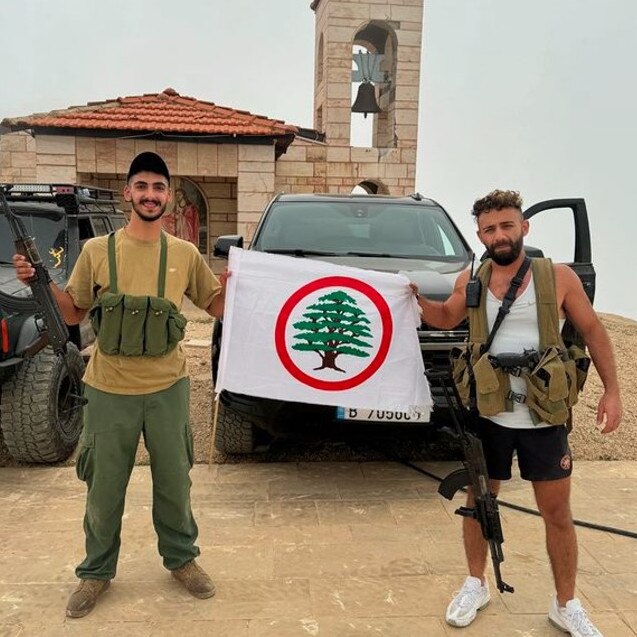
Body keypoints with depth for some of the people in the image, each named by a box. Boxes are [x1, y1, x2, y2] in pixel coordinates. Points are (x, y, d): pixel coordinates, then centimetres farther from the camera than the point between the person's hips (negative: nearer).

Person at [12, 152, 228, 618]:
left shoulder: (186, 254, 0)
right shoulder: (97, 250, -2)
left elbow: (217, 308, 9)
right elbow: (74, 314, 6)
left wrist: (232, 282, -10)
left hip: (168, 388, 1)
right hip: (109, 390, 0)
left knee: (174, 483, 15)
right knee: (104, 489, 13)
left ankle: (182, 559, 37)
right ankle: (97, 571, 35)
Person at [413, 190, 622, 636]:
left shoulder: (558, 277, -6)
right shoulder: (470, 281, 0)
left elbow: (593, 332, 3)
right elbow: (446, 319, 19)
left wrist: (612, 390, -3)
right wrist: (418, 299, -1)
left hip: (545, 418, -1)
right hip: (488, 415, 2)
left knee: (557, 511, 10)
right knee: (479, 501, 14)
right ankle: (476, 585, 37)